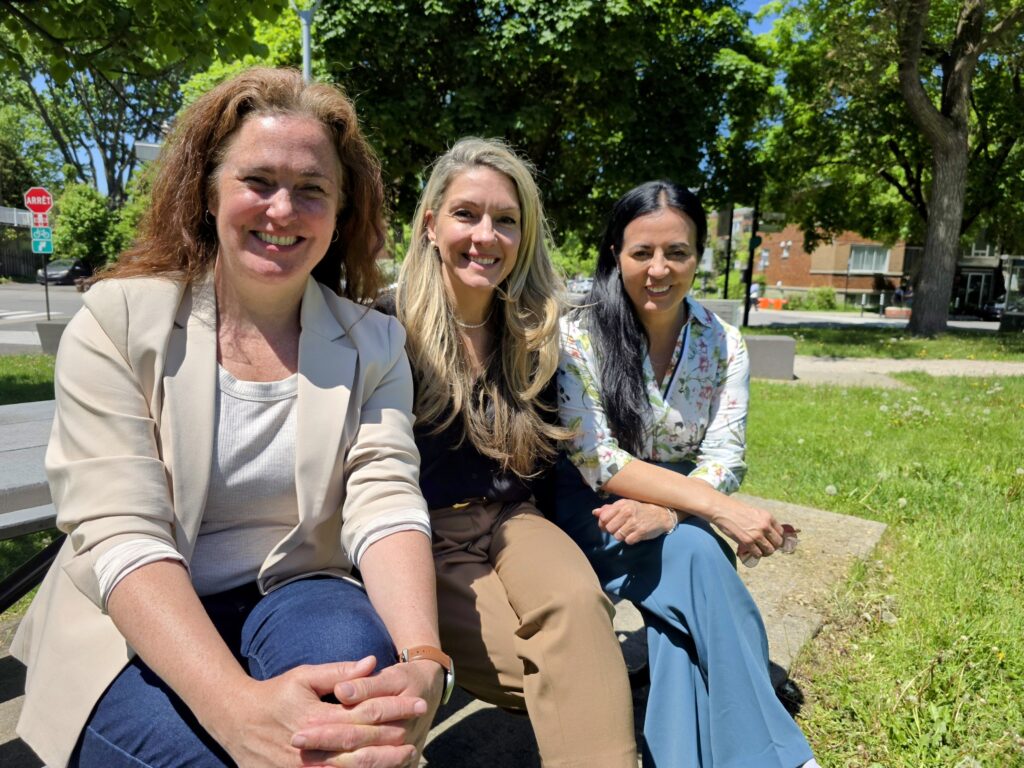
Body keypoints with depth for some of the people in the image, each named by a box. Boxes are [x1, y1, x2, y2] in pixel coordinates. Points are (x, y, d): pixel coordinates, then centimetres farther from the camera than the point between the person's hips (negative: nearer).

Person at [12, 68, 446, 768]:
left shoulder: (372, 344, -1)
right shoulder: (118, 323, -8)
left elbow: (385, 503, -13)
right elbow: (119, 535, -19)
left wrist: (422, 663, -33)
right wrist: (237, 705, -35)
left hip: (292, 597, 2)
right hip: (137, 627, -1)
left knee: (354, 650, -31)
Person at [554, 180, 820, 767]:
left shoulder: (725, 345, -3)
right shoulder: (578, 337, -14)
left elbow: (724, 461, -8)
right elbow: (598, 462, -20)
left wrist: (665, 510, -31)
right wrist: (722, 509, -28)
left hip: (680, 523, 3)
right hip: (594, 515, -3)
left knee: (686, 596, -31)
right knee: (695, 556, -30)